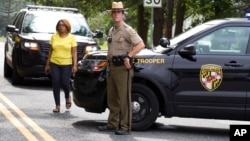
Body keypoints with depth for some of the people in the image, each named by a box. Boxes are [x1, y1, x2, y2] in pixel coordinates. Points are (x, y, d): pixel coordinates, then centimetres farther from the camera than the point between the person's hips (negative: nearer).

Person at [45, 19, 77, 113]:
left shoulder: (71, 38, 1)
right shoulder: (54, 37, 8)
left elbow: (74, 52, -1)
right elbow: (50, 51, 11)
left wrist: (75, 65, -10)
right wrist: (47, 64, 10)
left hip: (66, 64, -2)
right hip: (54, 64, 2)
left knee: (65, 83, -6)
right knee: (56, 84, -3)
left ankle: (67, 98, 27)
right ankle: (57, 106, 4)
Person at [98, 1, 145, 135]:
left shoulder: (127, 30, -8)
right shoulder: (111, 31, 17)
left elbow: (141, 44, -18)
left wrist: (128, 56, -21)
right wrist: (108, 66, 17)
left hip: (122, 68, -8)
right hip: (112, 67, 8)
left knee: (124, 99, -6)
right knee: (112, 98, 12)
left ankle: (125, 127, -4)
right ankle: (112, 124, 21)